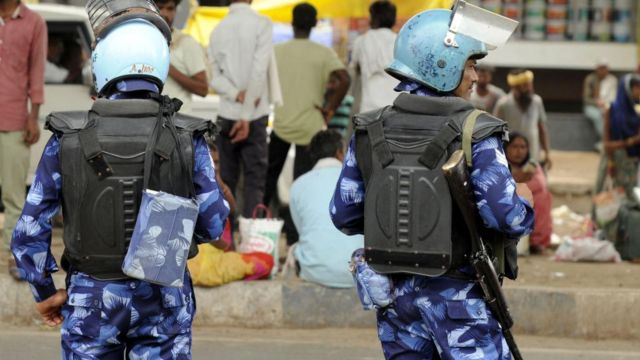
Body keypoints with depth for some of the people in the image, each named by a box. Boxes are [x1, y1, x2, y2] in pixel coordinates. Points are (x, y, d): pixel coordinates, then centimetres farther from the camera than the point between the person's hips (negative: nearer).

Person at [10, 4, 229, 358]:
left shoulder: (68, 139, -10)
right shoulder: (187, 139, -10)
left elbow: (29, 232, -7)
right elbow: (212, 225, -1)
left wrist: (45, 292, 9)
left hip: (91, 296, 0)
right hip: (163, 299, 0)